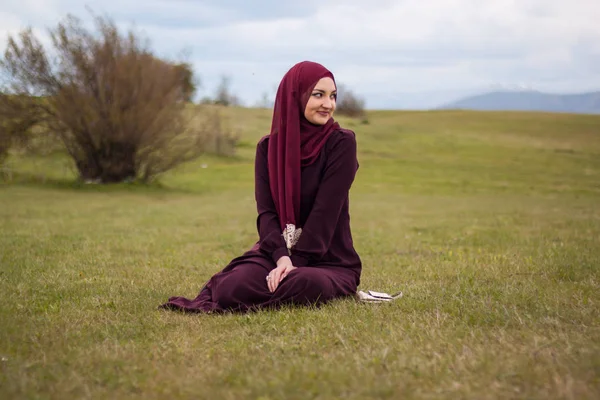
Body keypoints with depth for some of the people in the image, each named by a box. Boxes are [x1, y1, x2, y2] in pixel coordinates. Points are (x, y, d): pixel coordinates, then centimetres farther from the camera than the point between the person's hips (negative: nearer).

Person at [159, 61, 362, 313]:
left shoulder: (341, 143, -6)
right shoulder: (268, 147, 4)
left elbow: (325, 211, -14)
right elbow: (266, 210, -5)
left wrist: (295, 263, -22)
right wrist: (282, 258, -24)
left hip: (328, 260, -2)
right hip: (276, 252, 2)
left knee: (304, 284, -39)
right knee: (234, 288, -30)